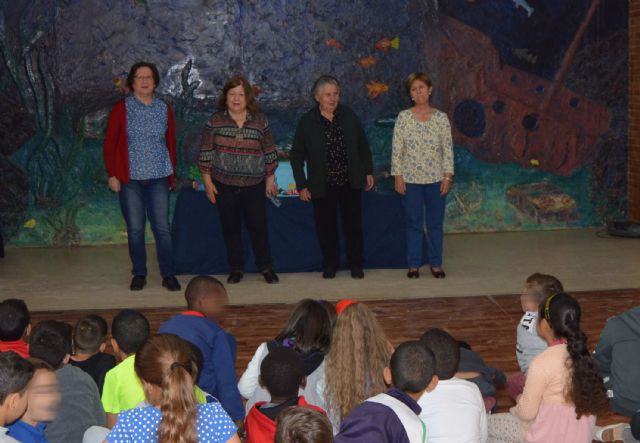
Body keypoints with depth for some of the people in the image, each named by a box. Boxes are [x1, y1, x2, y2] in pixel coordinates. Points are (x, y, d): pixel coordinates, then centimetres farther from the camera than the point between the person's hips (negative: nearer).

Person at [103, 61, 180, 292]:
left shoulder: (164, 109, 7)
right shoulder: (121, 108, 0)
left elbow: (171, 143, 11)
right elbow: (110, 143, 1)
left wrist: (172, 173, 9)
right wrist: (112, 174, -4)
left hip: (158, 178, 1)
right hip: (130, 178, -1)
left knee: (162, 228, 0)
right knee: (135, 229, 4)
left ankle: (168, 274, 8)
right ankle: (139, 274, 16)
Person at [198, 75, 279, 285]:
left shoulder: (260, 121, 1)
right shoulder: (215, 121, -1)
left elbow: (270, 152, 6)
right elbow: (206, 152, 2)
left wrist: (270, 179, 7)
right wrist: (207, 181, -1)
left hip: (254, 185, 0)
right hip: (224, 185, 0)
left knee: (258, 226, 1)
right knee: (230, 227, 7)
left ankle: (266, 267, 15)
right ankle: (236, 269, 19)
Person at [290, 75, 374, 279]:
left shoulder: (349, 116, 2)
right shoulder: (307, 122, -5)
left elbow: (363, 145, 11)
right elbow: (296, 156, 0)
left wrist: (368, 171, 7)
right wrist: (302, 185, -4)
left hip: (350, 182, 2)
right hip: (322, 184, -1)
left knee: (353, 224, 8)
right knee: (326, 226, 6)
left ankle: (356, 264, 20)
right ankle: (330, 265, 21)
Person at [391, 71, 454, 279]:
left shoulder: (441, 118, -1)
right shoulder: (403, 117, -3)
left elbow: (448, 149, 0)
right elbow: (396, 149, -2)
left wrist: (448, 176, -6)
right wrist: (398, 176, -7)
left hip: (436, 179, 1)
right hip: (411, 179, -1)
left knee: (436, 223, 8)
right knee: (414, 223, 7)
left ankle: (436, 264, 19)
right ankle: (414, 264, 16)